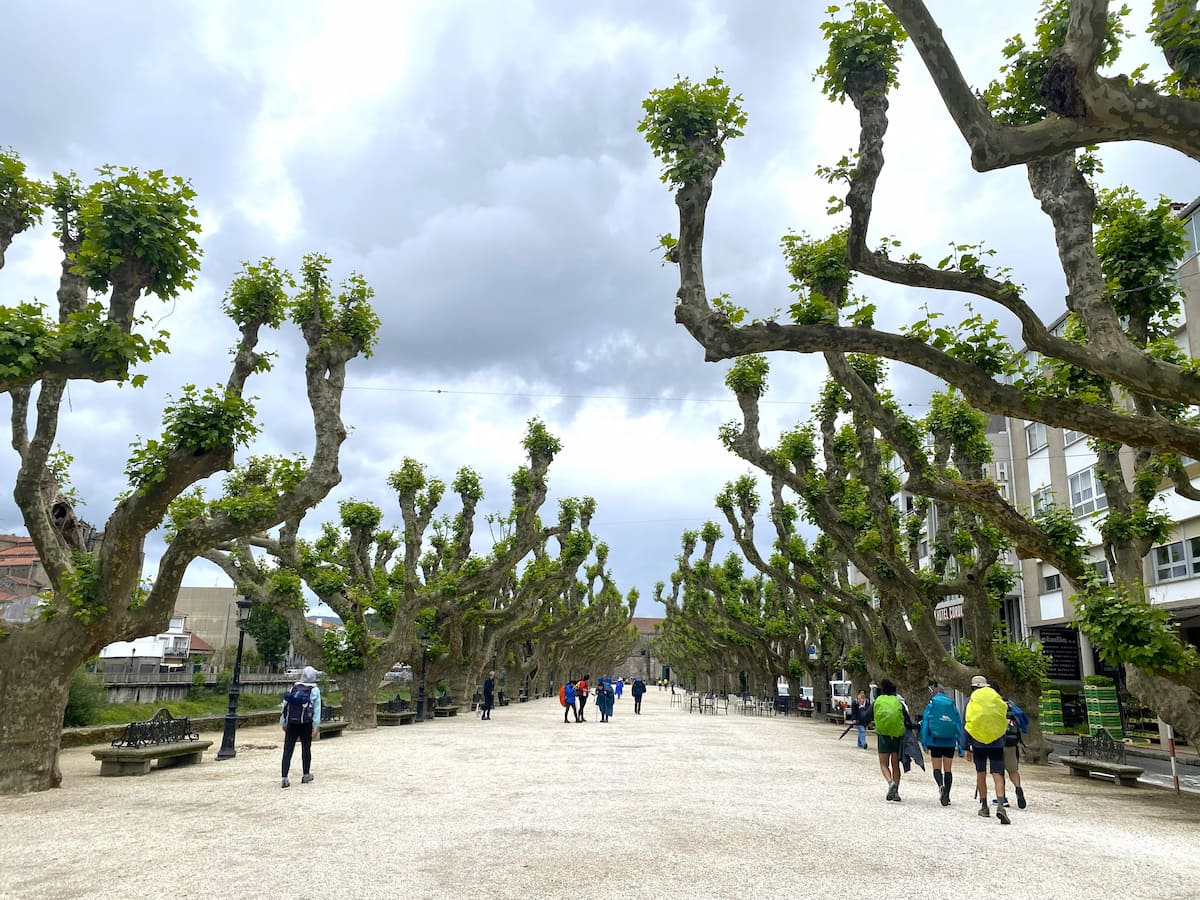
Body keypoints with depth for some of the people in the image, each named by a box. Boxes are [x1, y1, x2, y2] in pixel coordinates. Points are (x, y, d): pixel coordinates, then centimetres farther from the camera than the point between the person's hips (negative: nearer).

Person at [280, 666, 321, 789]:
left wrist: (283, 722, 13)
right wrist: (315, 726, -4)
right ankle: (306, 775, 23)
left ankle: (284, 778, -7)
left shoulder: (294, 687, 10)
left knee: (287, 750, 1)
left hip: (291, 723, 2)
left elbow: (285, 705, 9)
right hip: (306, 724, -2)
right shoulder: (314, 690, -1)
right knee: (306, 748, 13)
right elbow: (317, 709, -6)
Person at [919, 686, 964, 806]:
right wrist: (960, 746, 9)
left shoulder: (931, 705, 0)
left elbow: (925, 723, -4)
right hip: (950, 742, 2)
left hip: (935, 742, -2)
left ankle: (941, 785, -25)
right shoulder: (952, 706, 6)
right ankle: (946, 796, 7)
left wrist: (924, 742, -2)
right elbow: (959, 725, 5)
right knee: (948, 770, 10)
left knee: (937, 768, 4)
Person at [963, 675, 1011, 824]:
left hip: (978, 744, -1)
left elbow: (967, 727, -2)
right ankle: (1001, 805, -23)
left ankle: (984, 806, 19)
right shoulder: (999, 701, 4)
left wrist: (967, 748, 4)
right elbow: (1005, 723, 8)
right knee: (998, 775, -3)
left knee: (981, 774, 14)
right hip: (997, 743, 1)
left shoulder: (972, 703, -2)